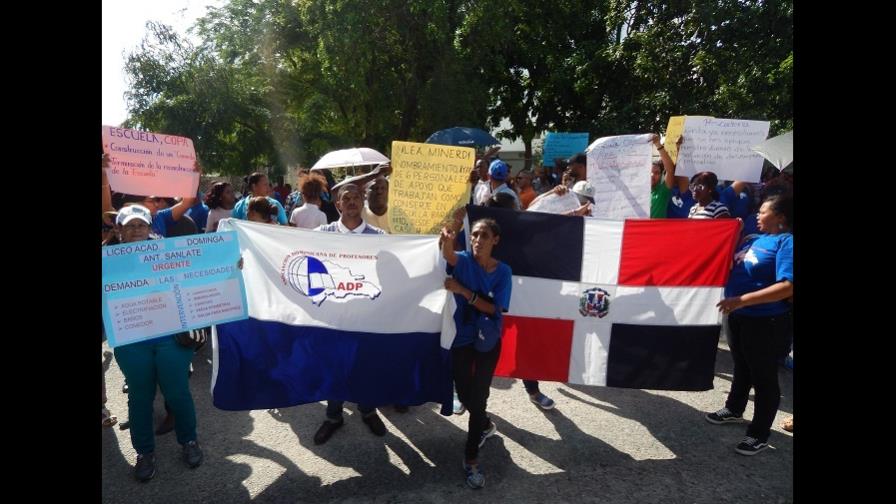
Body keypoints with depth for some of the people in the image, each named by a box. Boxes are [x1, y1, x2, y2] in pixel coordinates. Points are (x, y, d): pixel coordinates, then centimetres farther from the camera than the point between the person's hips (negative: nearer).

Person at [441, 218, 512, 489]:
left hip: (487, 341, 0)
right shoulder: (463, 260, -8)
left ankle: (471, 457, 17)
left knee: (478, 396, 1)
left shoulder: (503, 271, -6)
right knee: (464, 394, 10)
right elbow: (448, 255, -33)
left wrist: (462, 290, -24)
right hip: (461, 337, 1)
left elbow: (493, 308, -13)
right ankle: (485, 425, 43)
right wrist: (446, 240, -56)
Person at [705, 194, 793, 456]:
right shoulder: (755, 239, 9)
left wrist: (743, 300, -31)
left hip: (766, 322, -8)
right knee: (742, 368, 25)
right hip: (739, 317, 8)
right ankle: (734, 409, 44)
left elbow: (788, 286, -28)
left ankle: (759, 435, 19)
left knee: (763, 376, 6)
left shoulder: (787, 242, -17)